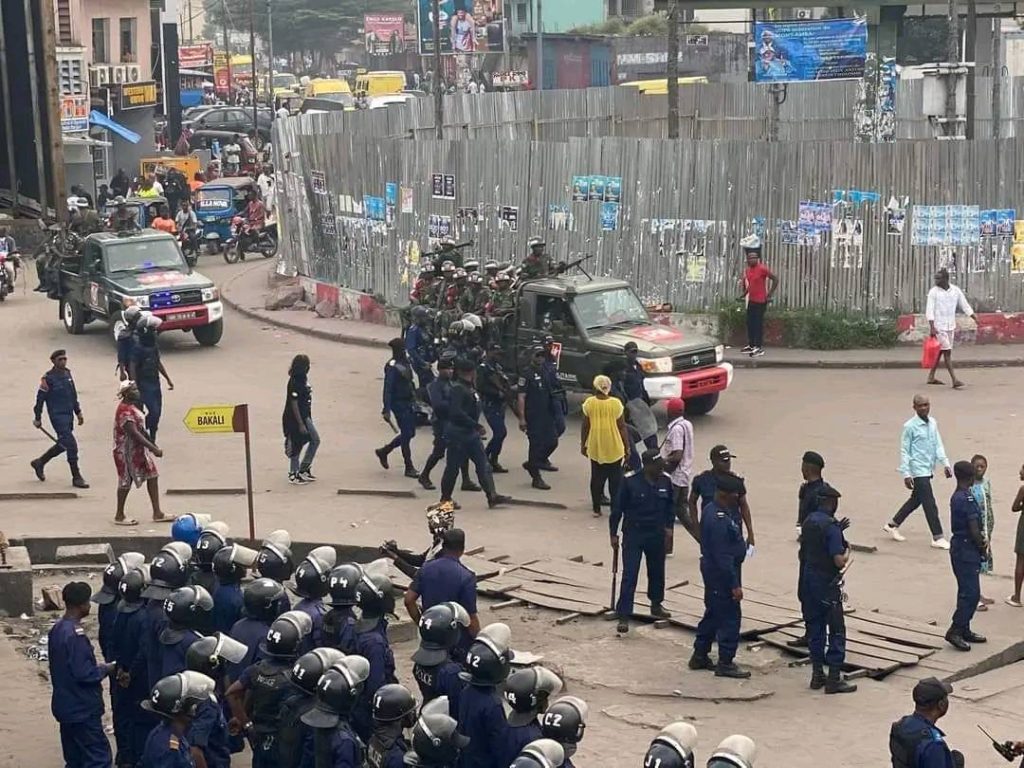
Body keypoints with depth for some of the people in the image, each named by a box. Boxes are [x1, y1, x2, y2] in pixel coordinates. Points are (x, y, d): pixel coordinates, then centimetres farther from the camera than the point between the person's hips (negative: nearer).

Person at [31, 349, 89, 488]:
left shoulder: (67, 373, 11)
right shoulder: (48, 378, -11)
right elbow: (40, 398, -8)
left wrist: (78, 412, 19)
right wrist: (37, 418, -6)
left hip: (69, 414, 8)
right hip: (57, 415, -8)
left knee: (63, 444, 16)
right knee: (71, 444, -11)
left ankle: (39, 463, 37)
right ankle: (76, 477, -4)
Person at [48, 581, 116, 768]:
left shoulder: (57, 629, 7)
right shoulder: (75, 634, -23)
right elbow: (83, 673, -24)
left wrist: (97, 668, 14)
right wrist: (105, 669, -8)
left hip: (65, 706, 10)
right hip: (82, 709, -10)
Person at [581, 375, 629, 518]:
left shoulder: (589, 403, -6)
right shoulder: (616, 403, -10)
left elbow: (585, 426, -1)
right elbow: (622, 426, -6)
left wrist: (583, 444, 11)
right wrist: (627, 446, 3)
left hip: (595, 448, 2)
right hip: (614, 448, -1)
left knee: (596, 478, 13)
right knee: (615, 479, 10)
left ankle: (596, 509, 15)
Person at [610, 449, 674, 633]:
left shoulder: (665, 482, -3)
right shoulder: (630, 481, -16)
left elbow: (670, 507, 12)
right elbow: (617, 507, -8)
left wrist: (669, 527, 4)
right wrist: (613, 533, -6)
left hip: (657, 535, 4)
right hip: (633, 534, -4)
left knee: (657, 571, 18)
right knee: (629, 576, -6)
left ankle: (656, 605, 39)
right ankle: (624, 616, -3)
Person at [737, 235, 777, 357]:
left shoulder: (762, 268, -15)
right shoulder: (747, 270, 9)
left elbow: (775, 279, -13)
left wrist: (770, 294, -14)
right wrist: (743, 294, 11)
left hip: (761, 301, -8)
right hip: (751, 301, 8)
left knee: (758, 323, -5)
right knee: (750, 323, 12)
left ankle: (760, 347, 0)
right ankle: (751, 345, 21)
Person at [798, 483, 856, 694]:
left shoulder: (808, 521, 6)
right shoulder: (831, 526, -19)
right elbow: (839, 561, -22)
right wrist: (847, 552, -1)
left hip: (808, 581, 8)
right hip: (827, 585, -8)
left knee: (814, 627, 14)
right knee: (836, 630, 0)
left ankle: (817, 674, 19)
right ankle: (834, 678, 0)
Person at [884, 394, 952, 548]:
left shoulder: (933, 423, 7)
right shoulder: (910, 426, -12)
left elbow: (938, 445, 12)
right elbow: (904, 451, -10)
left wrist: (945, 463, 2)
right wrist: (906, 474, -12)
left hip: (928, 470, 8)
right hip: (918, 470, -8)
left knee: (916, 499, 19)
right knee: (929, 503, -8)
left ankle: (892, 525, 34)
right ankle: (937, 538, -3)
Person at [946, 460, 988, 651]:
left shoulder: (957, 497, 12)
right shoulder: (967, 499, -19)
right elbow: (974, 531, -19)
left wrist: (981, 539, 3)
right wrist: (982, 547, -3)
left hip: (959, 547, 10)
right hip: (966, 549, -10)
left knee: (967, 592, 15)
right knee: (971, 593, -8)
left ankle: (964, 630, 21)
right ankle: (955, 632, -8)